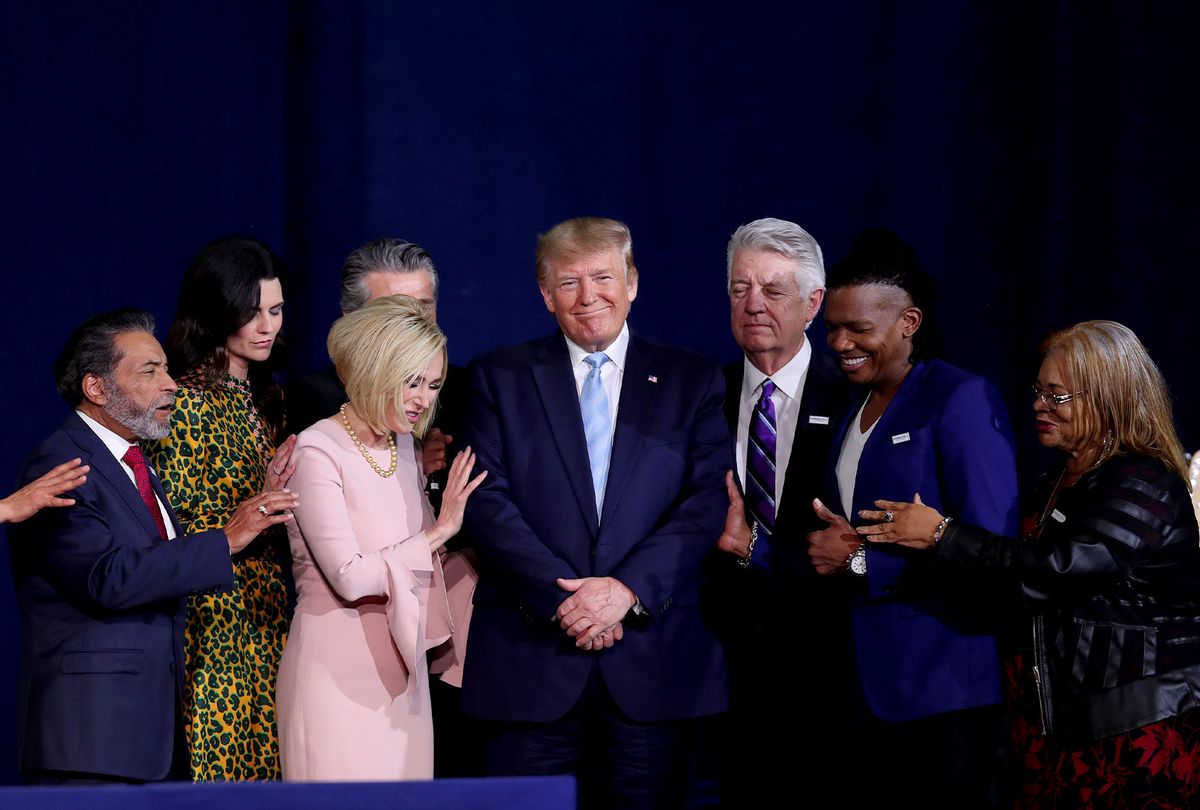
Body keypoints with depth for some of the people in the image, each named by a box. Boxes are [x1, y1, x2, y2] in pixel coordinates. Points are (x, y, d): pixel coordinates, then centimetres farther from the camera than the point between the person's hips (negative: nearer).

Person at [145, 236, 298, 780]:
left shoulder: (266, 397, 15)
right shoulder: (186, 402, -10)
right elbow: (174, 530, -13)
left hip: (269, 622, 8)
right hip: (213, 627, -8)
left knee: (264, 766, 6)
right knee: (213, 765, -6)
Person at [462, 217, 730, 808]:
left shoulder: (693, 381, 10)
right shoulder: (499, 378, 9)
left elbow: (708, 501, 0)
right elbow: (487, 501, -1)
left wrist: (628, 588, -13)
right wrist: (561, 596, -12)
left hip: (655, 664, 0)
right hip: (531, 661, 0)